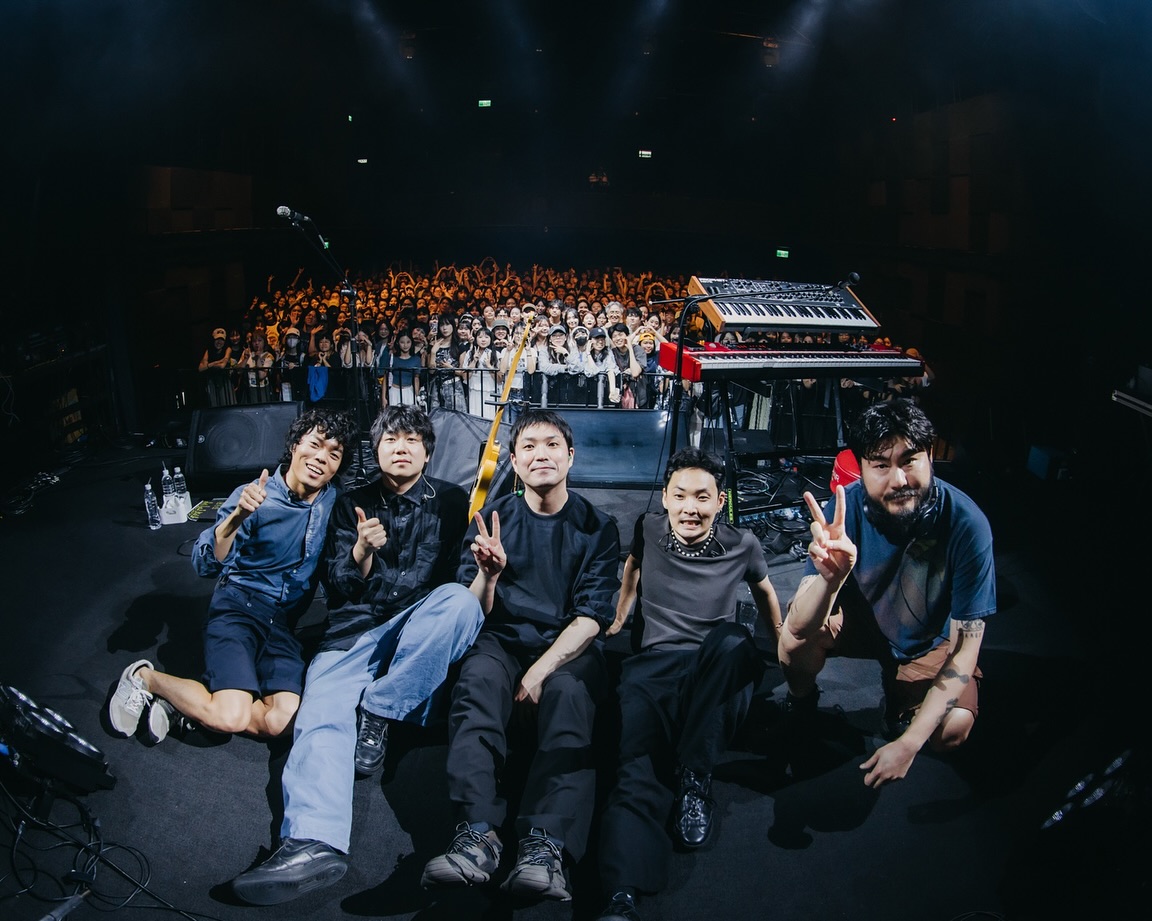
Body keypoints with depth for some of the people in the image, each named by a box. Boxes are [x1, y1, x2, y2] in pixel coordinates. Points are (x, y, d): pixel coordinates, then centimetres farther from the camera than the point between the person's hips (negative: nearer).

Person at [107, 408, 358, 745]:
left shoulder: (333, 500, 4)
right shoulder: (254, 496, -9)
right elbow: (205, 564, -15)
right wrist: (236, 517, -31)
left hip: (284, 617, 4)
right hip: (239, 603, -4)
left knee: (284, 721, -21)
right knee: (231, 717, -24)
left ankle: (180, 702, 1)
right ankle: (144, 678, 4)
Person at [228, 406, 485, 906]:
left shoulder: (450, 500, 13)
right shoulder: (352, 504, 16)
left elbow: (463, 571, 12)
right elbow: (340, 589, 10)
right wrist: (362, 551, -9)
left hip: (423, 629, -1)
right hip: (359, 625, 1)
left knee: (459, 599, -34)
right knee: (322, 711, -27)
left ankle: (378, 713, -22)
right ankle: (313, 842, -49)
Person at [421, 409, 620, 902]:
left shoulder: (596, 527, 6)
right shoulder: (492, 518, 9)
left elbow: (591, 616, -4)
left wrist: (541, 670, -19)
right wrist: (488, 574, -18)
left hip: (569, 647, -1)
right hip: (502, 640, 1)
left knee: (568, 693, -34)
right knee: (477, 680, -32)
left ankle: (546, 846, -43)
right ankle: (477, 834, -41)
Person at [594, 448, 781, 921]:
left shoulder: (742, 545, 7)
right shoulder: (649, 530, 8)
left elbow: (764, 589, 26)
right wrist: (618, 619, 30)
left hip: (719, 670, 1)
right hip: (655, 661, 0)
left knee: (732, 640, -37)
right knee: (640, 767, -30)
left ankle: (695, 777, -24)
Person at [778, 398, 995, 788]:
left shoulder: (965, 523, -30)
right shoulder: (845, 508, -28)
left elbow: (966, 646, -24)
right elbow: (799, 627, -32)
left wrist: (908, 744, -29)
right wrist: (830, 577, -56)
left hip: (930, 641, 0)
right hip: (860, 619, 0)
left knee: (952, 729, -25)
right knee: (795, 638, -29)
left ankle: (900, 703, 12)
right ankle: (801, 704, 6)